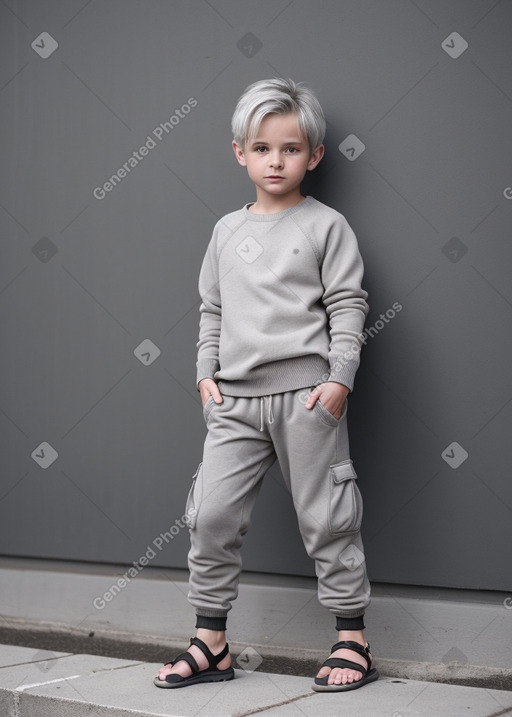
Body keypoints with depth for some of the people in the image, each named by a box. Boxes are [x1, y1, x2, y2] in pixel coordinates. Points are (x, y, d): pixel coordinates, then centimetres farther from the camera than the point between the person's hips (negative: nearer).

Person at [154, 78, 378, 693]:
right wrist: (206, 373, 9)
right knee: (212, 514, 1)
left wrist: (339, 378, -11)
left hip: (306, 392, -4)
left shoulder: (325, 225, 1)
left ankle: (353, 641, 14)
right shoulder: (227, 230, 14)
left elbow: (347, 306, -2)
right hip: (235, 399, 5)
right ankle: (211, 645, 13)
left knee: (326, 516, 2)